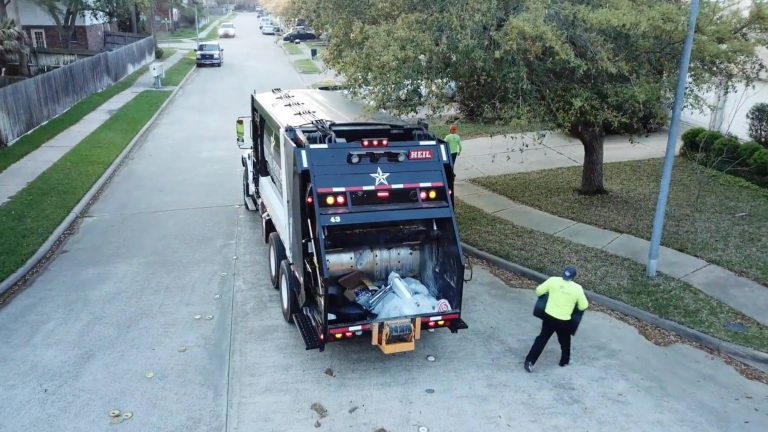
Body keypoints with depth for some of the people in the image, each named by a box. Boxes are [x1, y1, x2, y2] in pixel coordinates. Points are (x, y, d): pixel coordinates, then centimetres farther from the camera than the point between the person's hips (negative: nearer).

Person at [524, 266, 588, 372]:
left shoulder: (553, 280, -9)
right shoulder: (578, 288, -12)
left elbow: (538, 291, 1)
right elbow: (584, 306, -2)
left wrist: (548, 293, 22)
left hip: (549, 316, 2)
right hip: (564, 321, -2)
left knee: (542, 338, 14)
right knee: (565, 341, 24)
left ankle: (530, 361, 11)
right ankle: (565, 361, 43)